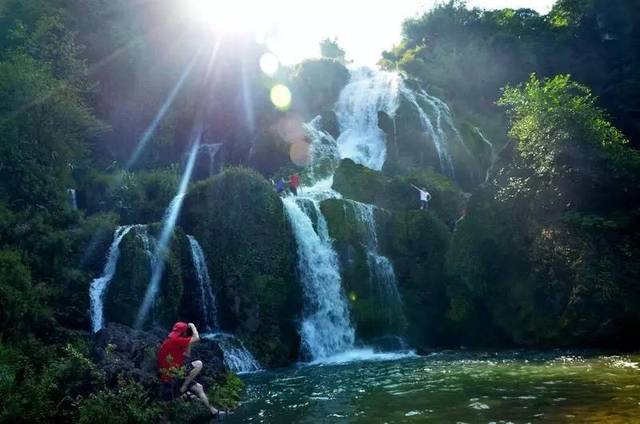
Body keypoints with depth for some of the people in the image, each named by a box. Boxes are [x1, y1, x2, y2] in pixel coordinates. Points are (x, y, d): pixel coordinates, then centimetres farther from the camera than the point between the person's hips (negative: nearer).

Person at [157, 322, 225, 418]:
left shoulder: (171, 341, 15)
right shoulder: (174, 339, -17)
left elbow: (187, 355, 19)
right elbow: (196, 338, -18)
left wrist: (188, 343, 13)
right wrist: (192, 326, -2)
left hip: (171, 374, 10)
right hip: (172, 375, -10)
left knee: (199, 387, 12)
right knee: (198, 364, -16)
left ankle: (213, 411, 14)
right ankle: (183, 388, -8)